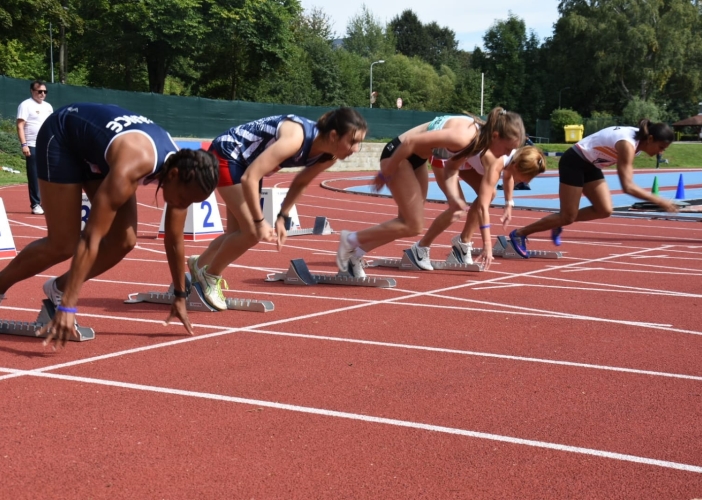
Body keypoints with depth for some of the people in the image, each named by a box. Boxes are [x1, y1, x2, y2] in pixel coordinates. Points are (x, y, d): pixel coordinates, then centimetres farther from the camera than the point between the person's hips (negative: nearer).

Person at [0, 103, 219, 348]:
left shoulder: (181, 169, -19)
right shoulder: (132, 166, -42)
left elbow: (174, 242, -4)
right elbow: (90, 238, -43)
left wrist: (180, 297, 5)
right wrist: (68, 308, -45)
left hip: (96, 149, 7)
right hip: (61, 136, -7)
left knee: (124, 241, -7)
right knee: (63, 245, -12)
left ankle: (58, 291, 14)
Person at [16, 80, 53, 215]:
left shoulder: (48, 106, 18)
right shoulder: (26, 105, -3)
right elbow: (20, 126, -9)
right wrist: (24, 145, -18)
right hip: (33, 147, -6)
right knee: (34, 177, -4)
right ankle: (36, 205, -1)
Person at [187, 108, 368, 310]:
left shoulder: (329, 157, -12)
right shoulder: (295, 139, -38)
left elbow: (300, 183, 9)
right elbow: (249, 178, -37)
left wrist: (283, 217, 2)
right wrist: (259, 221, -31)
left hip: (248, 161, 8)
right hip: (227, 155, -8)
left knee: (238, 232, 14)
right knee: (252, 232, -13)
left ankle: (199, 265, 38)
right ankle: (210, 276, 8)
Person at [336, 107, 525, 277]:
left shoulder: (478, 139, -4)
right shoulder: (463, 137, -32)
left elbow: (452, 169, 7)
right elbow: (410, 142, -30)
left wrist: (454, 198, -11)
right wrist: (385, 174, -19)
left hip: (416, 157, 9)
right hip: (398, 154, -9)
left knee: (409, 223, 13)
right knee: (414, 226, -6)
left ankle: (356, 254, 22)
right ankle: (350, 240, 7)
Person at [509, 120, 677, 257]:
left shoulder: (639, 137, -4)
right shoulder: (627, 145, -31)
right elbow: (627, 187, -38)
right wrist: (659, 201, -37)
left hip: (590, 165, 9)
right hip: (573, 162, -9)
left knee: (604, 210, -3)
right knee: (568, 217, -6)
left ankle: (558, 223, 14)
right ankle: (519, 234, 6)